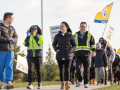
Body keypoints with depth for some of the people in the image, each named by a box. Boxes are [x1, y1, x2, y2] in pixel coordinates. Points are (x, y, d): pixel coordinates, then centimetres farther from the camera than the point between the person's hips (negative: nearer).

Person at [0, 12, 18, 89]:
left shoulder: (12, 28, 15)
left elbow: (16, 38, 9)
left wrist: (12, 40, -12)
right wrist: (8, 39, -17)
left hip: (10, 50, 4)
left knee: (9, 66, -11)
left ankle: (9, 83, -18)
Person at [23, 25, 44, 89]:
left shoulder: (40, 36, 5)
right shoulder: (29, 37, 12)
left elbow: (41, 43, -15)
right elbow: (25, 44, -4)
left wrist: (35, 35, -18)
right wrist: (28, 36, -11)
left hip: (38, 55, -1)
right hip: (30, 56, 1)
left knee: (39, 70, 3)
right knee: (30, 69, -14)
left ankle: (39, 84, 16)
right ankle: (30, 84, -20)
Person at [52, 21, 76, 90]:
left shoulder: (70, 36, -2)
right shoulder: (57, 36, 2)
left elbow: (74, 45, 5)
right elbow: (54, 44, 14)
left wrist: (70, 50, -12)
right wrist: (56, 49, -6)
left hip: (68, 56, -2)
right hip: (59, 56, 2)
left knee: (67, 70, -16)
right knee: (61, 71, 8)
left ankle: (67, 84, -23)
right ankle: (62, 84, 19)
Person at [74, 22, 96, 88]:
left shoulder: (89, 35, 8)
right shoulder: (75, 35, 11)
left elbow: (93, 43, 11)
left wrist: (93, 51, -4)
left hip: (86, 55, 0)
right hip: (78, 56, 0)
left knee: (86, 70, -1)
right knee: (77, 68, -16)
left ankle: (86, 83, 8)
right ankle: (79, 80, 4)